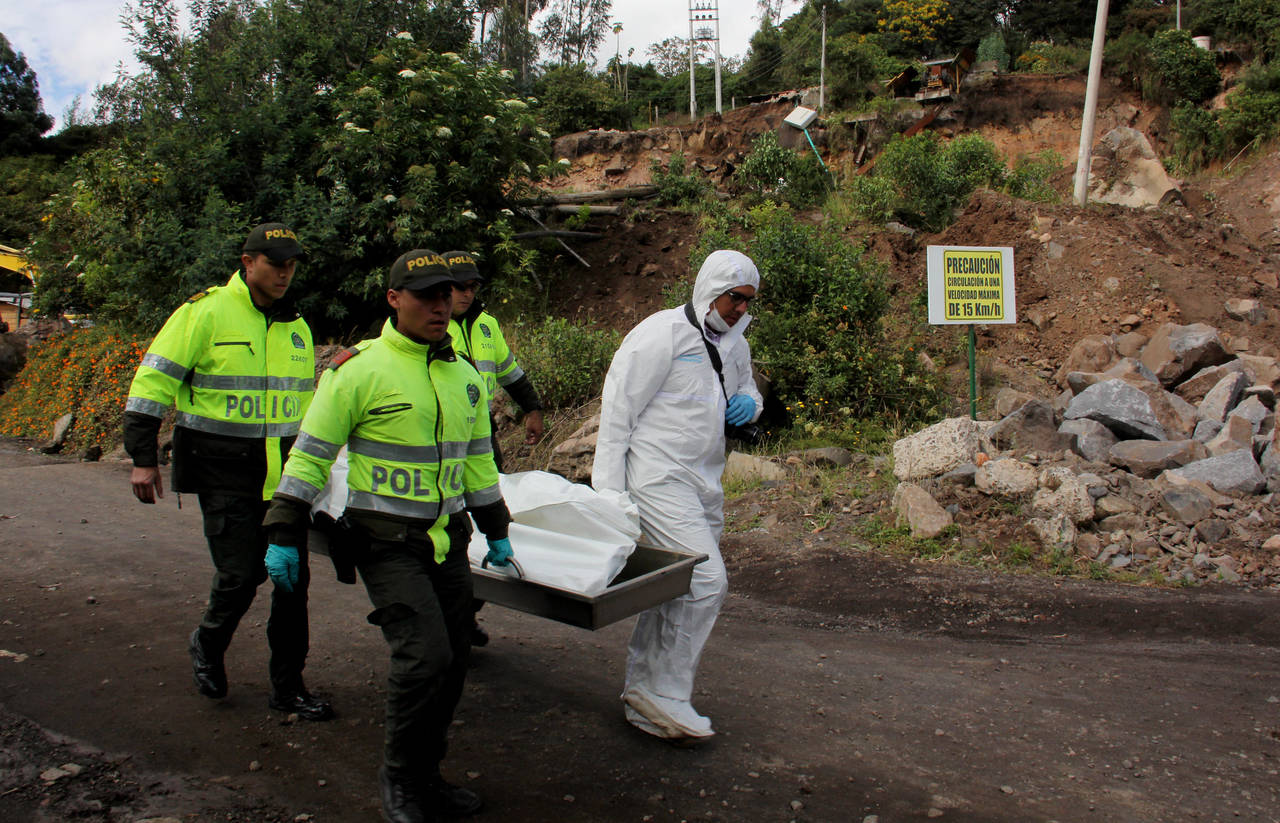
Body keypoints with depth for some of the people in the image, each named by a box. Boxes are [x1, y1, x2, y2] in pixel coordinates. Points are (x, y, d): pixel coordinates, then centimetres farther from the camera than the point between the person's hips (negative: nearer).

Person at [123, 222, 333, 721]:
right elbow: (152, 381, -7)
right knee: (241, 573, -6)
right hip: (224, 471, -5)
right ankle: (208, 645, 27)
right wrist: (143, 459, -10)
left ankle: (287, 686, 17)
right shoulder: (206, 312, -6)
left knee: (293, 577, 4)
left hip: (282, 472, 6)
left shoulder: (297, 328, 13)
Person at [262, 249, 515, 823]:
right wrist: (284, 534, -7)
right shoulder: (360, 370, -9)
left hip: (447, 539, 7)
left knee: (451, 661, 9)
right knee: (424, 655, -14)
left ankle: (424, 776, 28)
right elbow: (311, 453, -6)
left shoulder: (464, 377, 11)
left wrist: (496, 532, 22)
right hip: (386, 543, -6)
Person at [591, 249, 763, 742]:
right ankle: (664, 694, -3)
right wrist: (608, 489, -14)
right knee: (706, 581, -16)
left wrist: (748, 403, 4)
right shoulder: (663, 332, -10)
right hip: (659, 478, -8)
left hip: (704, 484, 9)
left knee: (677, 592, 12)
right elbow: (619, 404, -11)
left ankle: (643, 696, 24)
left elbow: (746, 388, 32)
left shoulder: (735, 345, 15)